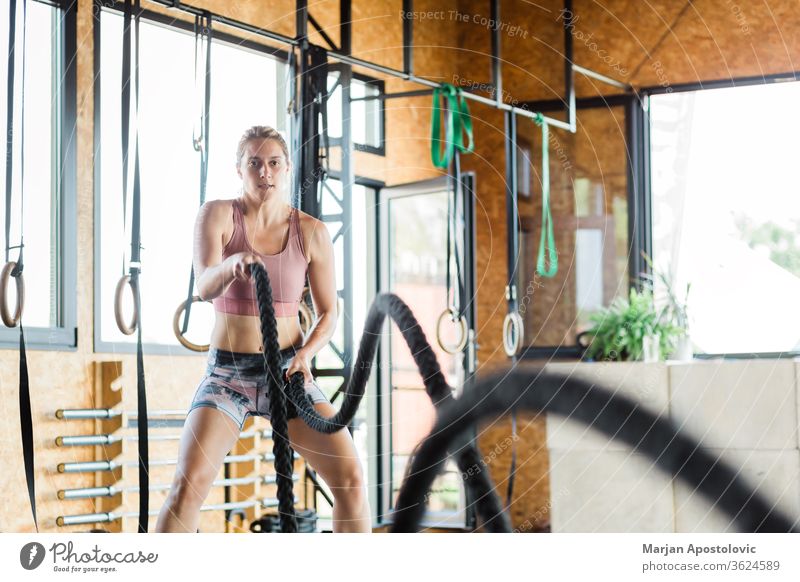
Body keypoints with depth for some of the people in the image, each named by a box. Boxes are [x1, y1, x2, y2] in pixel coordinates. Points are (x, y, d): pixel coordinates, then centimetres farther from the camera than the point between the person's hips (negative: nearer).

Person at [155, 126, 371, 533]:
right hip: (227, 371, -1)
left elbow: (328, 312, 5)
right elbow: (205, 287, -21)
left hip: (286, 369, 2)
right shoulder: (217, 215, -5)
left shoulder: (311, 233, -1)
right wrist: (232, 263, -43)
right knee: (188, 485, -19)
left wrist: (306, 352, -14)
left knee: (350, 477, -12)